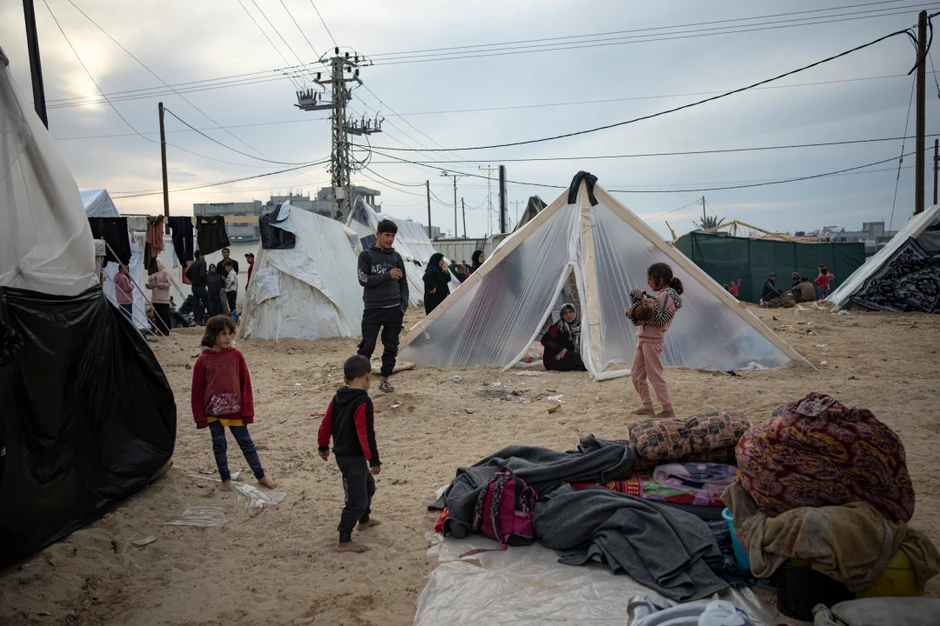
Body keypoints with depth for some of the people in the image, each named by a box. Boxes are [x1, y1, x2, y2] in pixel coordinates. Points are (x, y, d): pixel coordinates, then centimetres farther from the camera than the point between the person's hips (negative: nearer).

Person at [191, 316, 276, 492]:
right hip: (213, 412, 0)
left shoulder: (236, 356, -3)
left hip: (235, 411, 0)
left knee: (246, 443, 9)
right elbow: (197, 390, -1)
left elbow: (245, 384, -1)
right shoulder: (203, 360, -5)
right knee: (219, 445, 11)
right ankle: (226, 480, 25)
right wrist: (200, 416, -2)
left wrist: (247, 411, -3)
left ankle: (261, 476, 19)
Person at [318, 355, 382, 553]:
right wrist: (374, 460, -21)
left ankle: (364, 519, 46)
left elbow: (326, 423, 11)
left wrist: (323, 446, 24)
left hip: (342, 453, 9)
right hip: (354, 457, -9)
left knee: (368, 484, 28)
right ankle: (344, 541, 4)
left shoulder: (338, 397, 3)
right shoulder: (363, 402, -23)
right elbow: (366, 434, -26)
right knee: (356, 499, -1)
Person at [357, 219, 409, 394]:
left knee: (391, 347, 6)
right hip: (372, 309, -3)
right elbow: (363, 279, -11)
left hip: (394, 309, 3)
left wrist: (403, 305, -1)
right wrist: (387, 275, -19)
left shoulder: (396, 257, 9)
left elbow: (403, 283, 10)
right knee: (367, 346, -6)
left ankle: (385, 379, 17)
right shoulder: (366, 255, 1)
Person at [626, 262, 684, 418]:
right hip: (643, 337, 10)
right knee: (637, 375, 12)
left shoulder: (668, 295, -13)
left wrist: (651, 308, -30)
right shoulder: (661, 294, 16)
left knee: (655, 375, -6)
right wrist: (638, 309, -3)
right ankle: (647, 407, 19)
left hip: (653, 339, -10)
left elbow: (661, 320, -19)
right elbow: (642, 314, 16)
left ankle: (668, 410, 1)